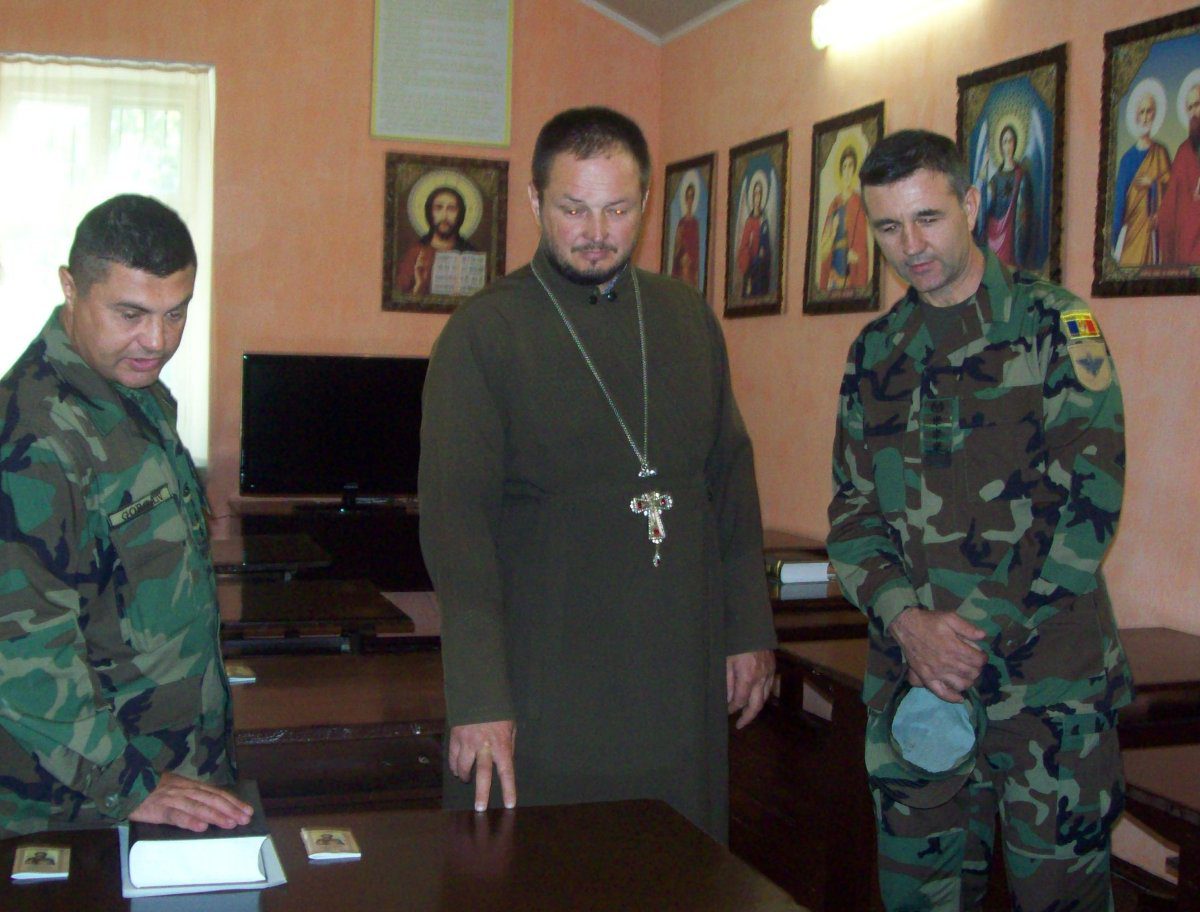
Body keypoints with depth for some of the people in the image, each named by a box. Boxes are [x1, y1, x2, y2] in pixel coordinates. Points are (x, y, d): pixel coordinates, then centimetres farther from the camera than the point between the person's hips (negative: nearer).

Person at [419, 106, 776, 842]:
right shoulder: (484, 331, -7)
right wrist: (478, 697, -20)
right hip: (542, 687, -4)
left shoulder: (689, 317, 8)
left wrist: (750, 629, 10)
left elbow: (731, 477, 14)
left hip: (681, 683, 4)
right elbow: (456, 513, -13)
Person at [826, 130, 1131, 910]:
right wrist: (908, 621, -9)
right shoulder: (875, 353, 11)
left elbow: (1089, 498, -11)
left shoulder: (1054, 326, -3)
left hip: (1048, 678, -4)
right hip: (909, 676, 4)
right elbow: (852, 512, 9)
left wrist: (974, 633, -14)